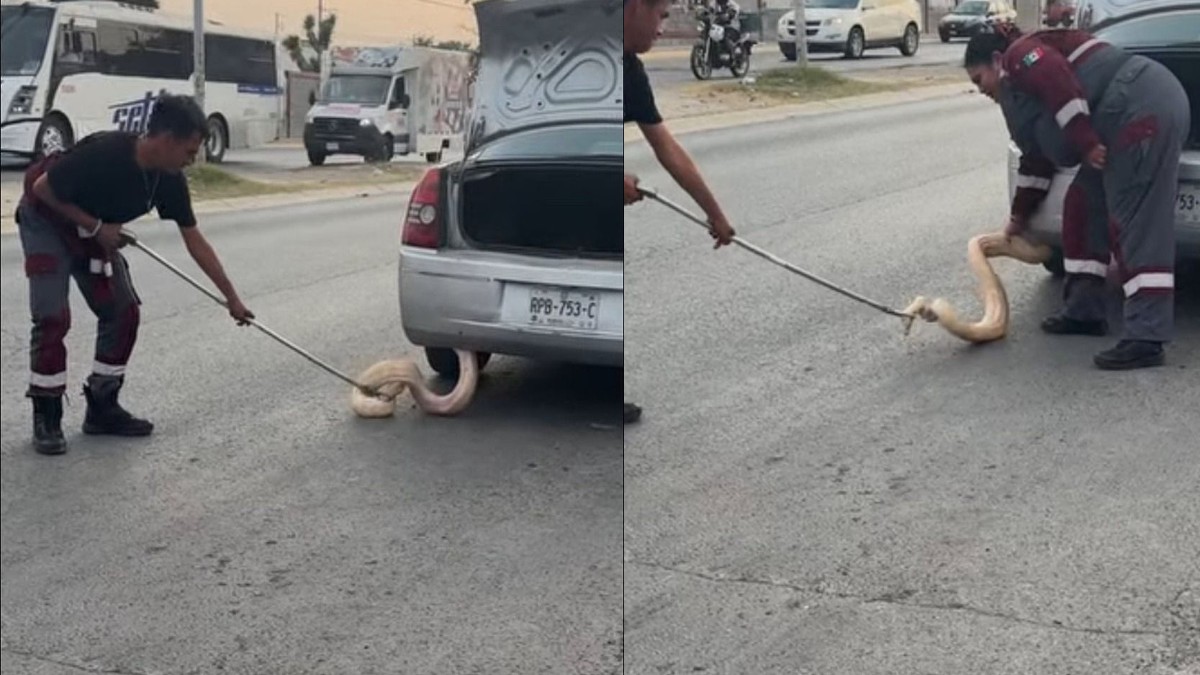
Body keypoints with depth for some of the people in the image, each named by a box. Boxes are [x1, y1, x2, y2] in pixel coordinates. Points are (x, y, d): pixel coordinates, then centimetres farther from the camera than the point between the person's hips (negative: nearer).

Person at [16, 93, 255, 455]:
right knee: (53, 317, -16)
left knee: (123, 311, -1)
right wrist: (96, 226, -24)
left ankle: (102, 407, 11)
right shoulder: (103, 153, -36)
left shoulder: (170, 179, -15)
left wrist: (232, 298, -5)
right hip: (47, 222, -7)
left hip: (95, 231, 7)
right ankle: (46, 417, -3)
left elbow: (195, 240, -6)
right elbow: (42, 187, -23)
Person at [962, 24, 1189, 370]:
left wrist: (1085, 143, -18)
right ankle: (1085, 310, 22)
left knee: (1135, 225, -14)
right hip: (1142, 112, 11)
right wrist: (1019, 215, 46)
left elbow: (1061, 85, -19)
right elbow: (1038, 157, 39)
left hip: (1143, 108, -11)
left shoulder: (1021, 54, 2)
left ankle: (1145, 339, -18)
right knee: (1085, 205, 18)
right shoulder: (1019, 85, 31)